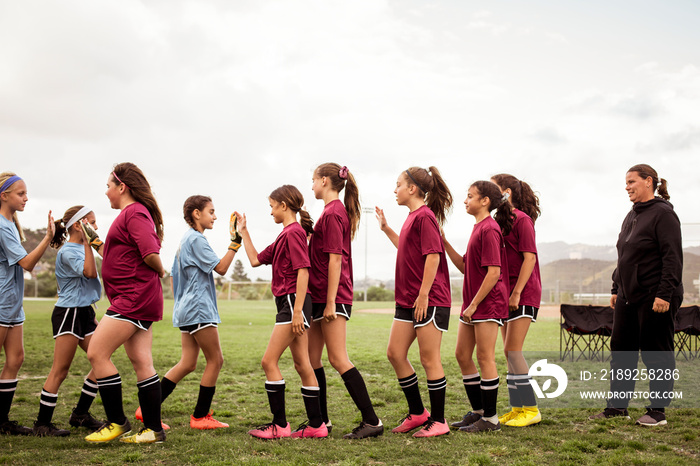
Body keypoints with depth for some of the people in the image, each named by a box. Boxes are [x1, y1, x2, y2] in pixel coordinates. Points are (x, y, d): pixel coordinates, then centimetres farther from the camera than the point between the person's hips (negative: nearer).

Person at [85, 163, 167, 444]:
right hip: (136, 299, 10)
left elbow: (151, 254, -23)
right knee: (141, 363, 8)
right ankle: (153, 430, 10)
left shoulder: (134, 212, -12)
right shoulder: (134, 212, 20)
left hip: (134, 297, -10)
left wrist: (160, 272, -4)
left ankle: (117, 423, 0)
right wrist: (95, 244, 18)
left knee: (97, 353, -7)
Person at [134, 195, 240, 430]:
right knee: (215, 360, -2)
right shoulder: (196, 239, -13)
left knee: (187, 363, 9)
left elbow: (174, 275, 24)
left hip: (187, 309, 10)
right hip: (199, 309, -10)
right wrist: (235, 241, -20)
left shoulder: (185, 239, 19)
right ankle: (200, 417, 4)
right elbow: (221, 268, -18)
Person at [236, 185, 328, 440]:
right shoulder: (285, 235, 19)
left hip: (293, 301, -10)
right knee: (302, 365, 10)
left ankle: (279, 425, -3)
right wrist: (243, 232, 24)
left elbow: (303, 270, -19)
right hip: (289, 303, 10)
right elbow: (256, 259, 23)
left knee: (269, 361, -8)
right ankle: (316, 424, 14)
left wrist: (297, 310, -23)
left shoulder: (294, 232, -11)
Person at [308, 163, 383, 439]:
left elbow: (335, 259, -18)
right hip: (320, 296, 10)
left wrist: (331, 302, -20)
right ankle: (321, 420, 19)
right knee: (311, 357, 11)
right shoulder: (335, 211, 17)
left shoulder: (332, 213, -12)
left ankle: (372, 421, -6)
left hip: (332, 297, -10)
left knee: (338, 359, -10)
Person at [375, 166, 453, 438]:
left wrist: (423, 294, -21)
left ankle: (438, 420, 10)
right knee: (395, 353, 10)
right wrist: (386, 229, 27)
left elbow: (433, 255, -19)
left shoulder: (425, 216, -13)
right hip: (408, 299, 10)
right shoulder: (413, 216, 16)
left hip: (430, 300, -10)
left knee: (429, 359, -2)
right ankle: (417, 412, 22)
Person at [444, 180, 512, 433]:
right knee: (462, 355, 12)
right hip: (473, 303, 10)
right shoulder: (479, 228, 15)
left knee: (485, 357, -3)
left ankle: (490, 419, 7)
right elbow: (464, 266, 16)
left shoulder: (489, 229, -15)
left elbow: (493, 272, -20)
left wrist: (474, 304, -18)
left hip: (488, 302, -10)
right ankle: (478, 411, 24)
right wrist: (444, 243, 8)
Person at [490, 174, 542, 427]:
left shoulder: (522, 219, -10)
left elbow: (529, 257, -16)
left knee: (513, 351, -9)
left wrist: (517, 292, -19)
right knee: (510, 352, 9)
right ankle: (518, 407, 16)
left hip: (523, 294, -8)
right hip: (506, 294, 8)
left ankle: (531, 409, -1)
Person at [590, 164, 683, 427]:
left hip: (655, 298, -9)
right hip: (628, 297, 9)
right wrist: (616, 289, 18)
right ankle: (618, 406, 18)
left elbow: (673, 257, -16)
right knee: (620, 350, 9)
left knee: (655, 353, 0)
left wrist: (665, 294, -21)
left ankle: (658, 410, 11)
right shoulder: (631, 216, 16)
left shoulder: (662, 213, -10)